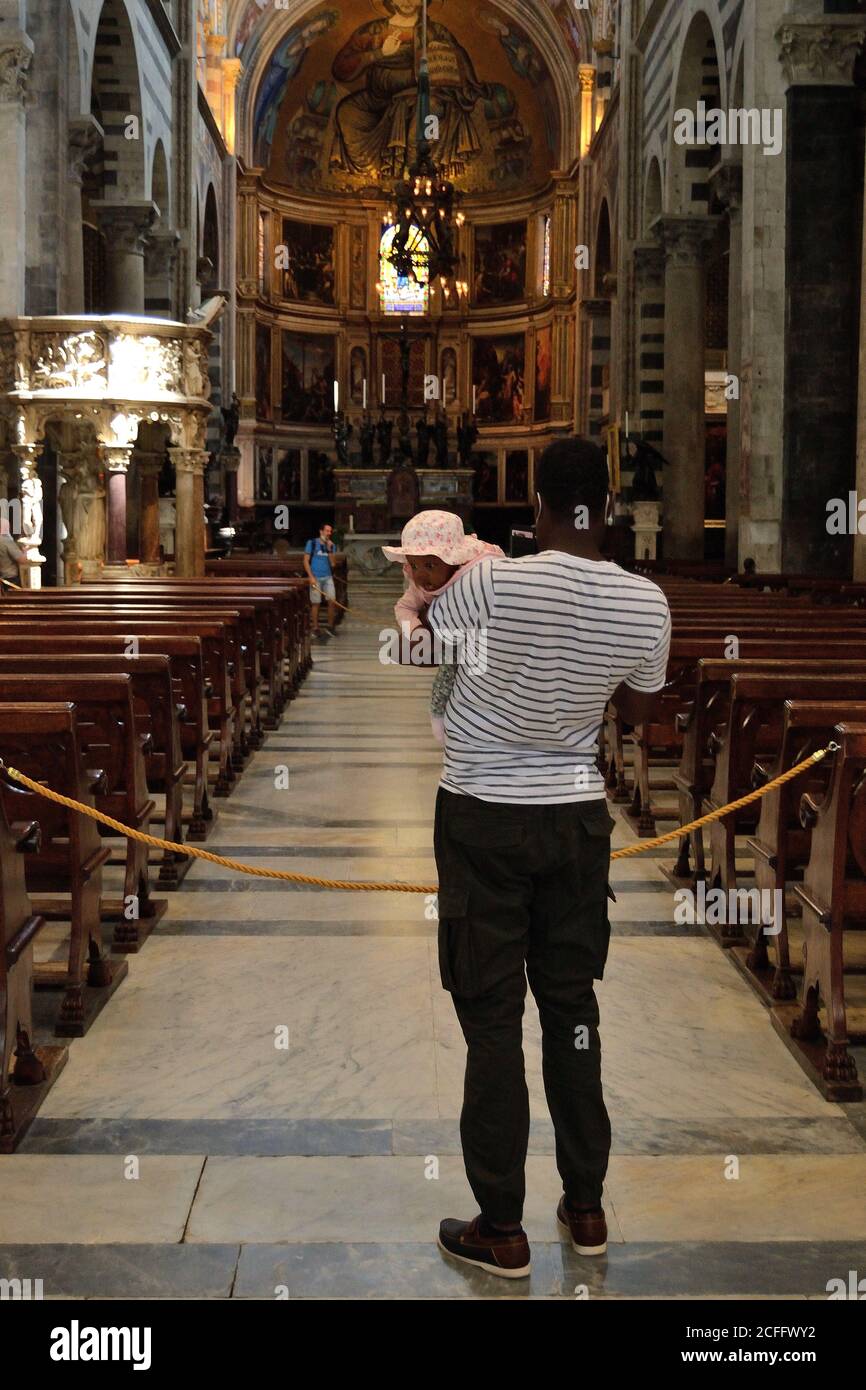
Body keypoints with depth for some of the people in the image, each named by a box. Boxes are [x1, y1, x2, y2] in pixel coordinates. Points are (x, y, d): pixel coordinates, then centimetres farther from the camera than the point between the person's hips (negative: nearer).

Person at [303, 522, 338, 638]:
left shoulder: (331, 545, 8)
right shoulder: (312, 543, -2)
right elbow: (306, 561, -4)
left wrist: (329, 550, -10)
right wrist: (311, 576, -12)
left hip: (328, 577, 3)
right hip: (315, 578, -3)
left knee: (332, 601, -5)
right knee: (316, 603, 1)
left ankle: (330, 627, 9)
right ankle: (315, 629, 12)